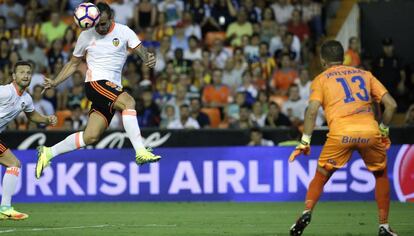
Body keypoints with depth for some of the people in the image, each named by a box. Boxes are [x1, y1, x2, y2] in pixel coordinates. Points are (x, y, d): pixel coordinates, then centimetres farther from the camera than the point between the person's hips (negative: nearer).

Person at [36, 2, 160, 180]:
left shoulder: (123, 32, 3)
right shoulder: (86, 36, 4)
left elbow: (141, 50, -7)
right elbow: (73, 64, 17)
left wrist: (148, 59, -32)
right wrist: (55, 82, 8)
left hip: (113, 88, 3)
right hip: (95, 83, -3)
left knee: (91, 136, -5)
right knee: (128, 102, -31)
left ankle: (48, 153, 10)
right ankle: (140, 152, -37)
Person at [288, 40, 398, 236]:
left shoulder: (321, 79, 16)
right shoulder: (365, 74, 24)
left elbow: (312, 110, -1)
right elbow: (391, 104, 14)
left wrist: (304, 142, 0)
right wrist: (383, 130, 25)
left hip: (340, 132, -2)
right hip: (370, 131, 2)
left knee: (320, 177, 16)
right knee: (381, 175, 23)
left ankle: (307, 212, -7)